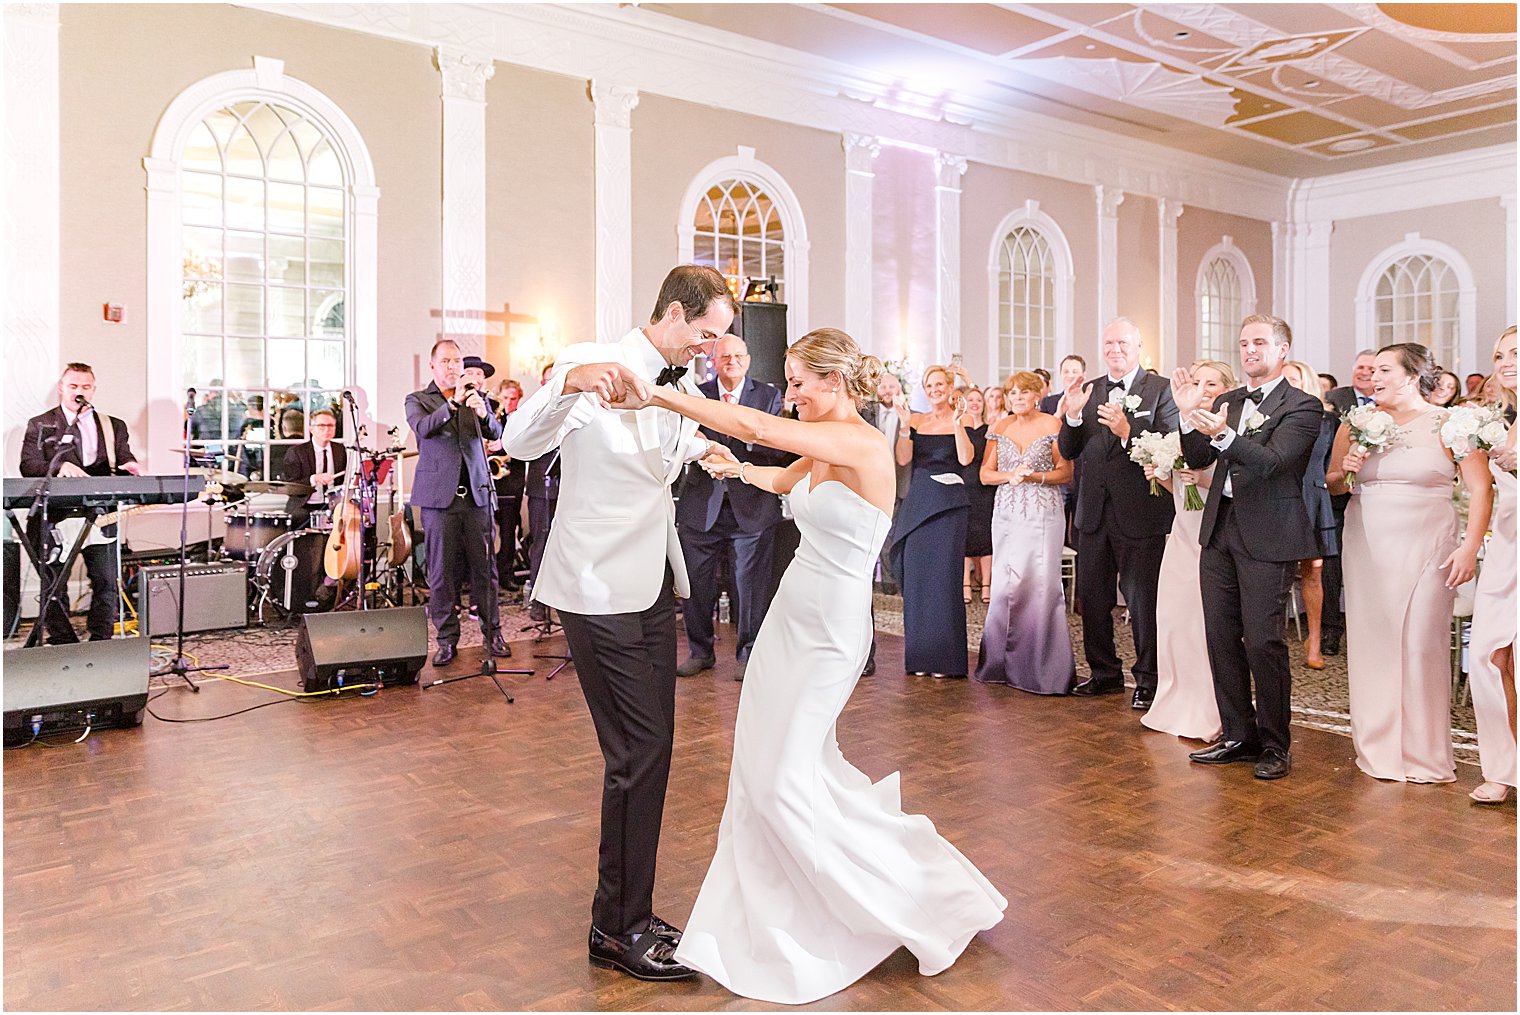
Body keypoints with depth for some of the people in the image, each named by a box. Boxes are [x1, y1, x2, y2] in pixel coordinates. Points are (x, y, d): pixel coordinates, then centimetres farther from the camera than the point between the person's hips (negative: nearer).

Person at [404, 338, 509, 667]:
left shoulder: (477, 398, 14)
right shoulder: (417, 400, 6)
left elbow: (496, 434, 1)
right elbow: (422, 428, -14)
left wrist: (484, 414, -20)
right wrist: (452, 404, -28)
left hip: (477, 493, 2)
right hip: (439, 495, -2)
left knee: (483, 566, 5)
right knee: (441, 570, 2)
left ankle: (492, 632, 16)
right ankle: (447, 639, 12)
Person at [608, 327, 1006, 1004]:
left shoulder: (863, 446, -21)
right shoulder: (821, 451, 6)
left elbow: (755, 427, -29)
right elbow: (780, 480, 31)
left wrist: (659, 395, -25)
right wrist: (738, 469, 17)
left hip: (829, 633, -8)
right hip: (790, 618, 8)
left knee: (784, 780, -3)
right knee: (760, 766, 13)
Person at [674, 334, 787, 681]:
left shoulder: (769, 396, 5)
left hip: (752, 505, -1)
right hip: (702, 505, 2)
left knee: (751, 584, 4)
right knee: (696, 582, 8)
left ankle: (748, 654, 20)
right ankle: (699, 652, 25)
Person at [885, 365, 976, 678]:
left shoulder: (961, 420, 2)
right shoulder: (915, 420, 11)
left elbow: (965, 458, -11)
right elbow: (903, 459, 0)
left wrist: (957, 422, -17)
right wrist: (905, 426, -12)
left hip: (949, 504, -4)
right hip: (917, 502, 4)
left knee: (944, 576, -4)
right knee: (916, 577, 4)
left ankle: (945, 657, 4)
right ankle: (919, 656, 14)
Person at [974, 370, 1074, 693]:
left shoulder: (1053, 425, 0)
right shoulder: (1000, 427, 11)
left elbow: (1066, 472, -1)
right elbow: (985, 473, 9)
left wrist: (1035, 476, -16)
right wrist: (1010, 476, -10)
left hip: (1043, 513, -3)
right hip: (1007, 514, 4)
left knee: (1040, 584, -7)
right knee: (1005, 584, 3)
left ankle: (1042, 668, 1)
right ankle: (1005, 665, 13)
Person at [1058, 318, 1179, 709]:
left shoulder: (1160, 389, -3)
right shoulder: (1088, 391, 10)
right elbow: (1069, 452, 5)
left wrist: (1128, 431, -28)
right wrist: (1071, 415, -11)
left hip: (1141, 514, -5)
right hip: (1094, 513, 5)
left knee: (1143, 600, 4)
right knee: (1092, 598, 14)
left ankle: (1147, 680, 18)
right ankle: (1104, 673, 30)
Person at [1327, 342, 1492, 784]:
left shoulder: (1449, 424, 0)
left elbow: (1481, 489, -4)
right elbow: (1331, 485, 16)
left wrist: (1470, 546, -12)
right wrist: (1345, 470, -5)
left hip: (1425, 548, -3)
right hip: (1367, 547, 3)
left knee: (1421, 645, -2)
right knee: (1372, 644, 5)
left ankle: (1424, 753, 13)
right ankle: (1378, 748, 18)